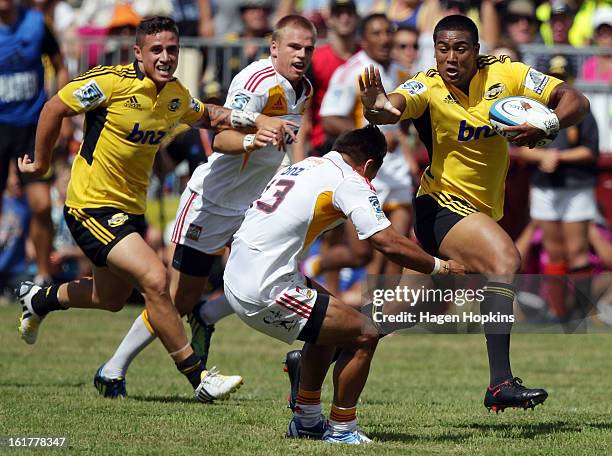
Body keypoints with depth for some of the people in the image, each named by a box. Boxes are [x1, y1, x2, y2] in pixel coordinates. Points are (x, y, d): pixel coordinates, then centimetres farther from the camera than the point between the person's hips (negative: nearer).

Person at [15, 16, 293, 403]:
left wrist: (259, 121, 7)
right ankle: (198, 377, -15)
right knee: (155, 279, -21)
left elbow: (207, 115, 22)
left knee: (112, 298, 22)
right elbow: (55, 108, -9)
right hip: (93, 207, -8)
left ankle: (39, 299, 49)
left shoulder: (176, 95, 2)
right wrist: (42, 162, 0)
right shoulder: (112, 82, -19)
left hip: (131, 208, 8)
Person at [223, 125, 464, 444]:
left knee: (328, 321, 29)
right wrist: (440, 267, -2)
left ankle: (306, 420, 34)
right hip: (265, 294, -9)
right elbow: (389, 244, -15)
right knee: (364, 334, -1)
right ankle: (340, 429, 8)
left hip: (235, 281, 9)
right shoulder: (349, 180, -7)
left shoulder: (303, 167, 18)